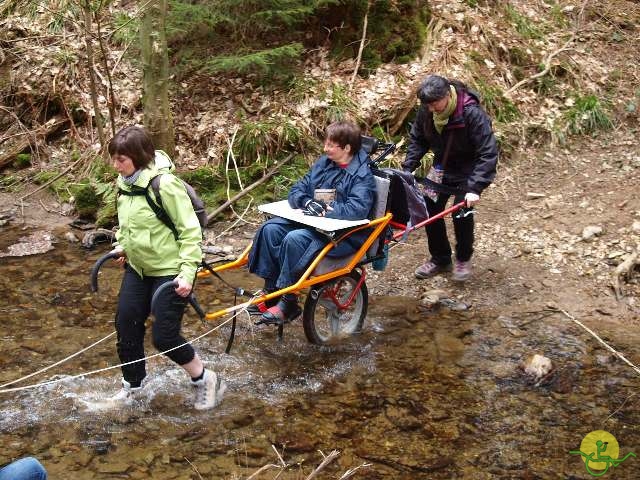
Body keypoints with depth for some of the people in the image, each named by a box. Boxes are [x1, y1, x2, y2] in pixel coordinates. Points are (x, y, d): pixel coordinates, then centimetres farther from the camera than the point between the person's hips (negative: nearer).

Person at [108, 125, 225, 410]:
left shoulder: (165, 184, -24)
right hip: (137, 268, 8)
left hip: (170, 271, -8)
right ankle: (132, 383, 32)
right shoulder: (125, 182, 0)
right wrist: (123, 245, 16)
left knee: (164, 336, -7)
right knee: (125, 324, 9)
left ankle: (206, 381, 15)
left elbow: (190, 231, -20)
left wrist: (187, 272, -24)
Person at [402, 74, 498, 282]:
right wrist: (407, 168, -11)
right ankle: (440, 259, 20)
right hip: (442, 167, 5)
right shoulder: (426, 110, -16)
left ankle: (463, 260, 15)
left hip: (467, 170, -5)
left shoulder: (472, 113, -32)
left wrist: (475, 188, -39)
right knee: (430, 210, 1)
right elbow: (418, 140, 1)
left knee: (462, 214, -12)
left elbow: (488, 153, -32)